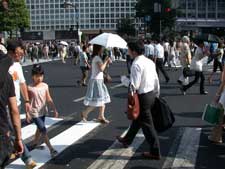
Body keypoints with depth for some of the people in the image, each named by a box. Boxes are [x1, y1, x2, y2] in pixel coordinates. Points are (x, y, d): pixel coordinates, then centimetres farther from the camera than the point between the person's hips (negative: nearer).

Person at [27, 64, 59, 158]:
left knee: (39, 128, 21)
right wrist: (27, 113, -12)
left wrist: (54, 109, -2)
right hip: (34, 113, -5)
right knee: (43, 130, -10)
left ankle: (35, 143, 43)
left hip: (43, 111, 6)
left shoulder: (45, 86, -1)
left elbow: (49, 99, 2)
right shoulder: (30, 88, -13)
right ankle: (51, 149, -8)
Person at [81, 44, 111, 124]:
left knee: (102, 100, 12)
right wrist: (106, 61, -15)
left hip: (99, 81, 10)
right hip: (96, 81, -10)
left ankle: (101, 117, 17)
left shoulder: (97, 58, 14)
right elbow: (101, 69, -27)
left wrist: (107, 62, 4)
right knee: (96, 102, -7)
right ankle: (84, 113, 4)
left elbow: (101, 68, 16)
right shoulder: (97, 58, -16)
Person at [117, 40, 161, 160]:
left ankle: (155, 152, 11)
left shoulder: (136, 64, -20)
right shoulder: (150, 62, 7)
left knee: (147, 124, 2)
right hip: (152, 94, 9)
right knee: (137, 119, 25)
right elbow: (156, 81, 11)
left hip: (143, 96, -9)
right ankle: (127, 140, 45)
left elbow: (134, 86, -25)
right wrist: (156, 95, 21)